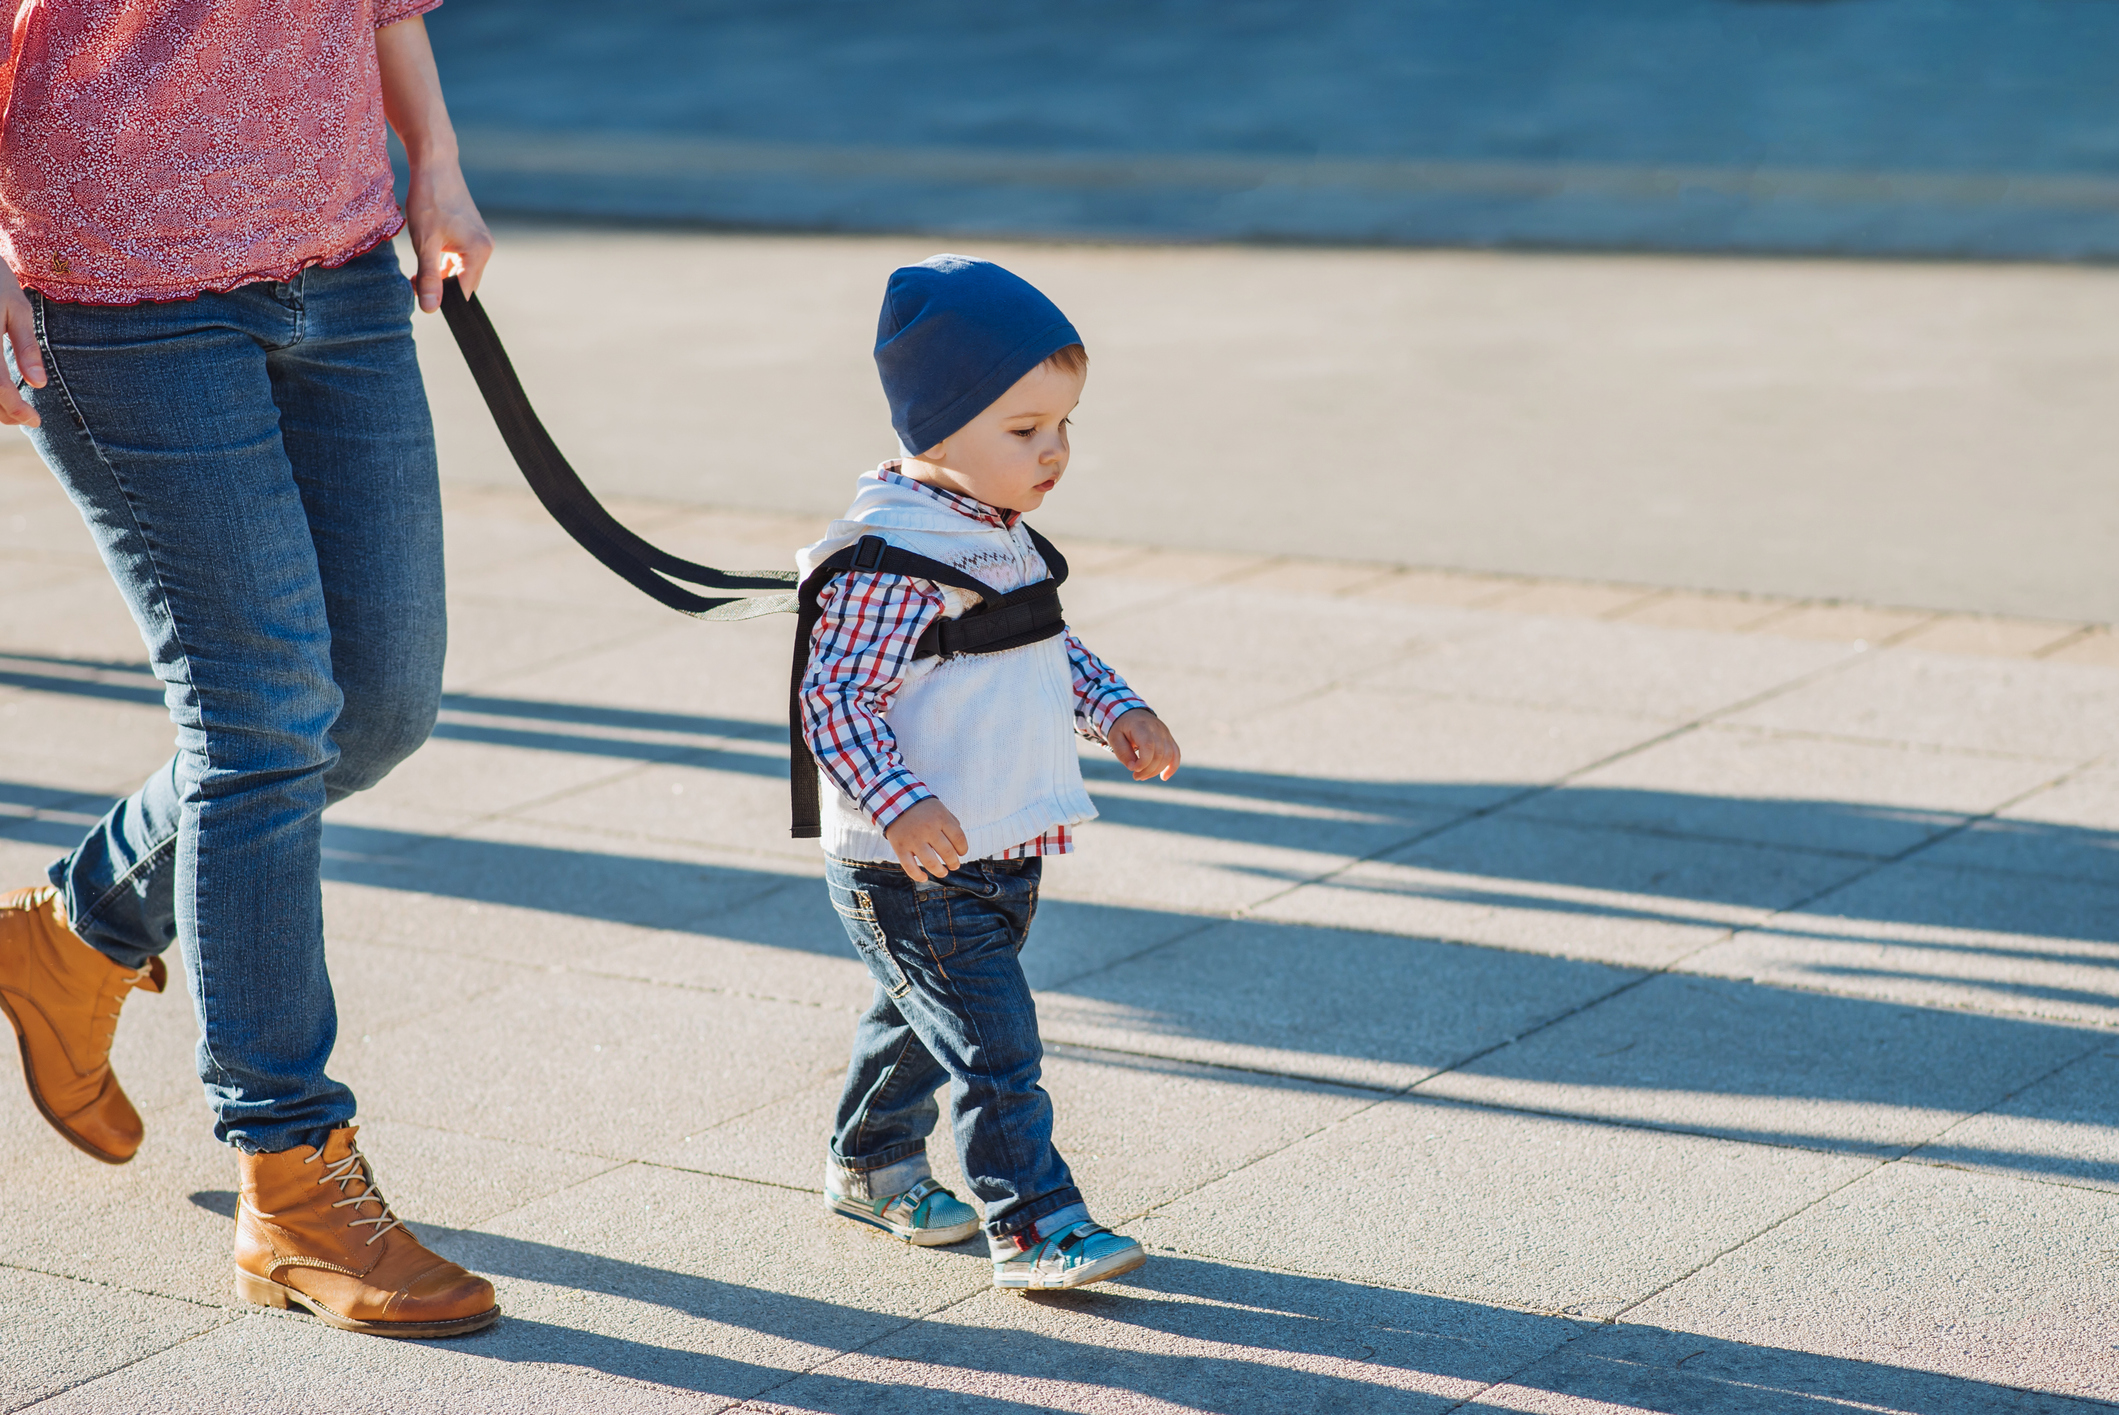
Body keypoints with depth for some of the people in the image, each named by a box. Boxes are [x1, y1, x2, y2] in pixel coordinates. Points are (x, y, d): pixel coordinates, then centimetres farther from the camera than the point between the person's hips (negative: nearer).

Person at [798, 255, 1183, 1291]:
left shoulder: (1003, 535, 8)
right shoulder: (891, 555, -23)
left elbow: (1048, 649, 25)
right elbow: (834, 697, -26)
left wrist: (1113, 709, 12)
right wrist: (898, 806, -36)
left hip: (1005, 854, 9)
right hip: (914, 869, -9)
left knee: (918, 1017, 24)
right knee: (992, 1042, -9)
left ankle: (871, 1167, 42)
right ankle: (1034, 1225, -3)